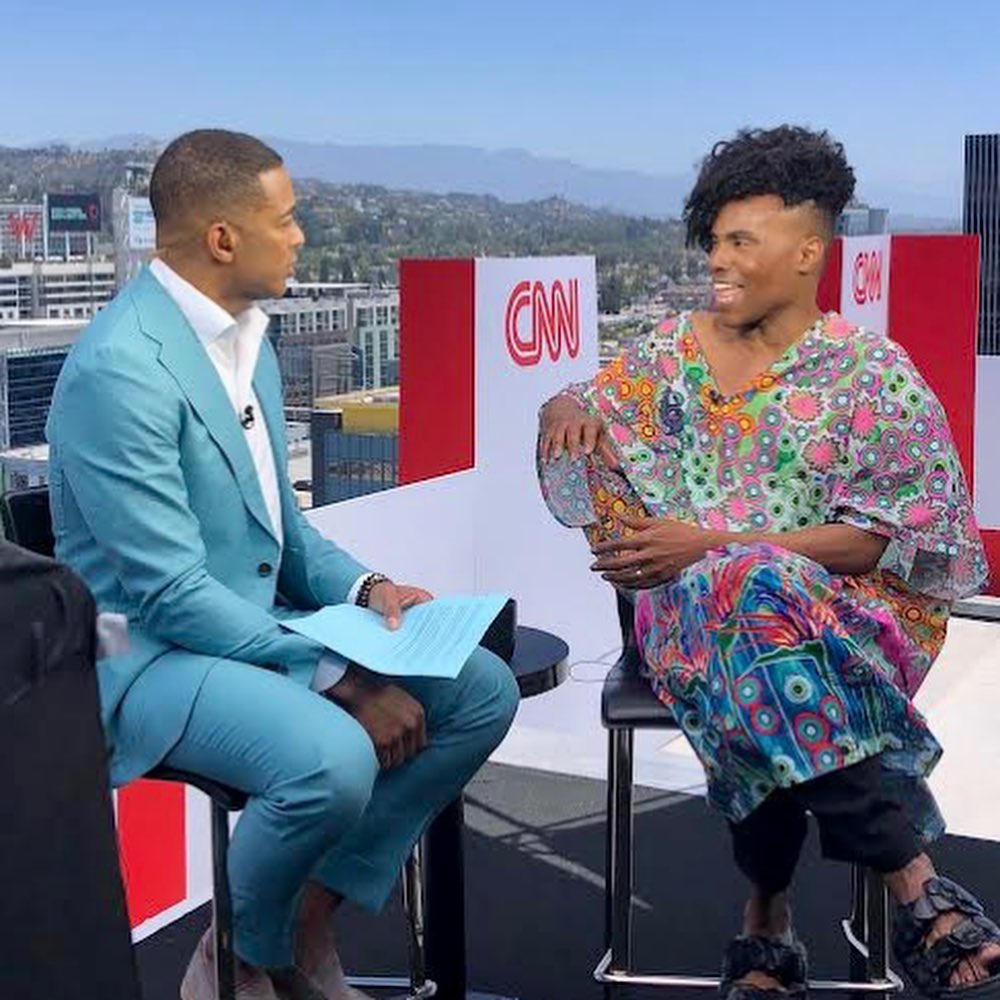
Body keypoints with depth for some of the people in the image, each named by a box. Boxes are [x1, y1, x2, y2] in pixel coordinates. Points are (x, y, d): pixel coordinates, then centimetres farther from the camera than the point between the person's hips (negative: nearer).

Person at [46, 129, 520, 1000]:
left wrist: (364, 588, -3)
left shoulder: (248, 338, 7)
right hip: (151, 650, -9)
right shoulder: (119, 368, -22)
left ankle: (311, 926, 7)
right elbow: (171, 594, -24)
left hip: (260, 620, 9)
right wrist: (340, 678, -22)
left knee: (483, 692, -1)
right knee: (333, 758, -34)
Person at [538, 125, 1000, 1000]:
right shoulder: (679, 346, 12)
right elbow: (578, 413, 21)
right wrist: (568, 410, -7)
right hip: (691, 600, 3)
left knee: (757, 595, -39)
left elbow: (880, 538, -8)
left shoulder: (871, 370, -1)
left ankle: (768, 921, -26)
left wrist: (710, 545, -17)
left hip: (843, 610, -2)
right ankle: (913, 883, -32)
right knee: (752, 599, -36)